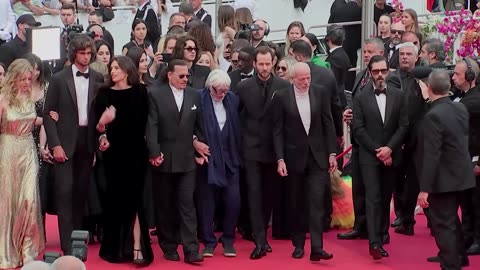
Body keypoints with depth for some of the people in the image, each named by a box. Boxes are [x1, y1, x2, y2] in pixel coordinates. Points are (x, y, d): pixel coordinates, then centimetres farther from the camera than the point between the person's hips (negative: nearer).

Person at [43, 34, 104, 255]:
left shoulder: (98, 79, 4)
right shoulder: (59, 79, -2)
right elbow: (48, 113, -3)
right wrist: (55, 144, -10)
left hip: (87, 142, 2)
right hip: (65, 142, -2)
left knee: (81, 192, 8)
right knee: (65, 191, -7)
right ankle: (67, 244, -5)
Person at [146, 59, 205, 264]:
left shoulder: (194, 95, 8)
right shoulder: (155, 93, -4)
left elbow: (198, 125, 13)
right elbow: (151, 125, -11)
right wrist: (154, 152, -18)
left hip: (186, 159, 2)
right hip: (163, 158, -2)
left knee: (187, 204, -3)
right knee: (165, 206, 7)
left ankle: (191, 250, -6)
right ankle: (169, 247, 18)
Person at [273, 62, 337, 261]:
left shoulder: (320, 94, 1)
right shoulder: (282, 98, -3)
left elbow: (328, 125, 4)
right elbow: (278, 131, -3)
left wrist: (332, 153, 0)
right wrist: (280, 159, -9)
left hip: (317, 156, 0)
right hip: (294, 157, 0)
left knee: (316, 202, -7)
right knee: (295, 204, 9)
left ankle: (317, 248, -9)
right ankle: (298, 245, 20)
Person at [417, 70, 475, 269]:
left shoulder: (433, 116, -22)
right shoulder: (461, 109, 1)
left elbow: (431, 155, -24)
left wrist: (424, 188, -21)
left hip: (444, 179, -9)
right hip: (461, 176, 9)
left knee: (443, 225, 1)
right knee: (452, 219, 25)